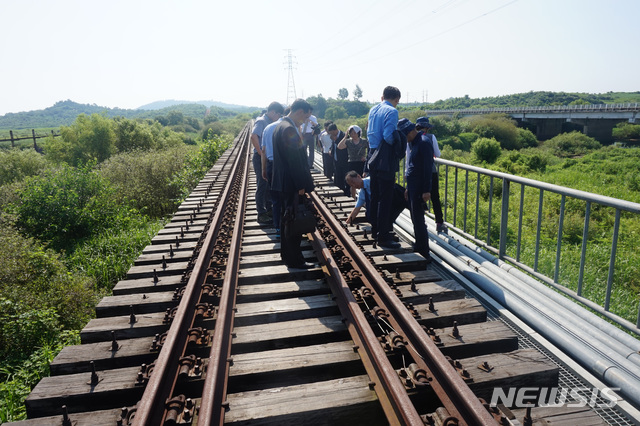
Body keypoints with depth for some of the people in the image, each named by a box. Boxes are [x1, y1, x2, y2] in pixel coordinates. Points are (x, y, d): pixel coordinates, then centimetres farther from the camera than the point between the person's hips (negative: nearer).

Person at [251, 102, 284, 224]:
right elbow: (254, 137, -29)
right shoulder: (261, 121, -14)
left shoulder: (269, 122, 13)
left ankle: (268, 208, 32)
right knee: (262, 186, -4)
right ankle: (261, 214, 2)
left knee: (269, 184, 18)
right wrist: (261, 153, -27)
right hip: (261, 158, -9)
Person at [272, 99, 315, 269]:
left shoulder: (281, 126, 12)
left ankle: (286, 255, 30)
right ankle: (295, 260, 10)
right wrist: (301, 185, -18)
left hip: (284, 183, 11)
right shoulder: (289, 129, -20)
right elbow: (295, 160, -21)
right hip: (292, 184, -11)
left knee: (287, 219, 18)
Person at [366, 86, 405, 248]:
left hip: (372, 159, 8)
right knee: (385, 199, -4)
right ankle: (383, 237, 0)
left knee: (375, 196, 17)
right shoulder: (392, 112, -12)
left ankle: (375, 229, 30)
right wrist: (398, 146, -3)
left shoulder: (373, 110, 11)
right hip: (385, 161, -8)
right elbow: (388, 136, -20)